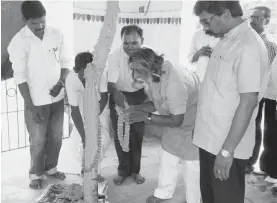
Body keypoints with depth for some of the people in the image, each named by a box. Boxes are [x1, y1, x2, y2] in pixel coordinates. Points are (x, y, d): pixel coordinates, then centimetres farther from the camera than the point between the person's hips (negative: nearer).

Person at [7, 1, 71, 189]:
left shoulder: (56, 34, -5)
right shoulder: (19, 41, -16)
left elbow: (65, 61, 5)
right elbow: (20, 77, -14)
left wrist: (61, 83, -12)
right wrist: (31, 107, -15)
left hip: (57, 98, 4)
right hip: (36, 101, -4)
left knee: (56, 137, 17)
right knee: (38, 141, 9)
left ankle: (51, 167, 40)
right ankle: (36, 174, 32)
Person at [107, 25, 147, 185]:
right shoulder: (115, 56, -23)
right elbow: (111, 82, -32)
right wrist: (116, 93, -55)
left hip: (139, 97, 1)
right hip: (119, 96, 0)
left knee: (137, 135, 10)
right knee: (120, 135, 7)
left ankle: (135, 170, 29)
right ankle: (123, 170, 26)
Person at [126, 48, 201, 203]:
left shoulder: (174, 82, -39)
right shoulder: (153, 75, -13)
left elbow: (176, 121, -32)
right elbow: (155, 103, 0)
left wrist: (146, 117, -33)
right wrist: (133, 108, -17)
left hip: (192, 126, -8)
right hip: (174, 121, 8)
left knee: (192, 168, 5)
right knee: (167, 160, 19)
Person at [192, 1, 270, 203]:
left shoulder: (248, 46, -21)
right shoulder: (226, 40, 7)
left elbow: (248, 102, -23)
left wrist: (227, 150, -23)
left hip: (226, 145, -8)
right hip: (210, 139, 8)